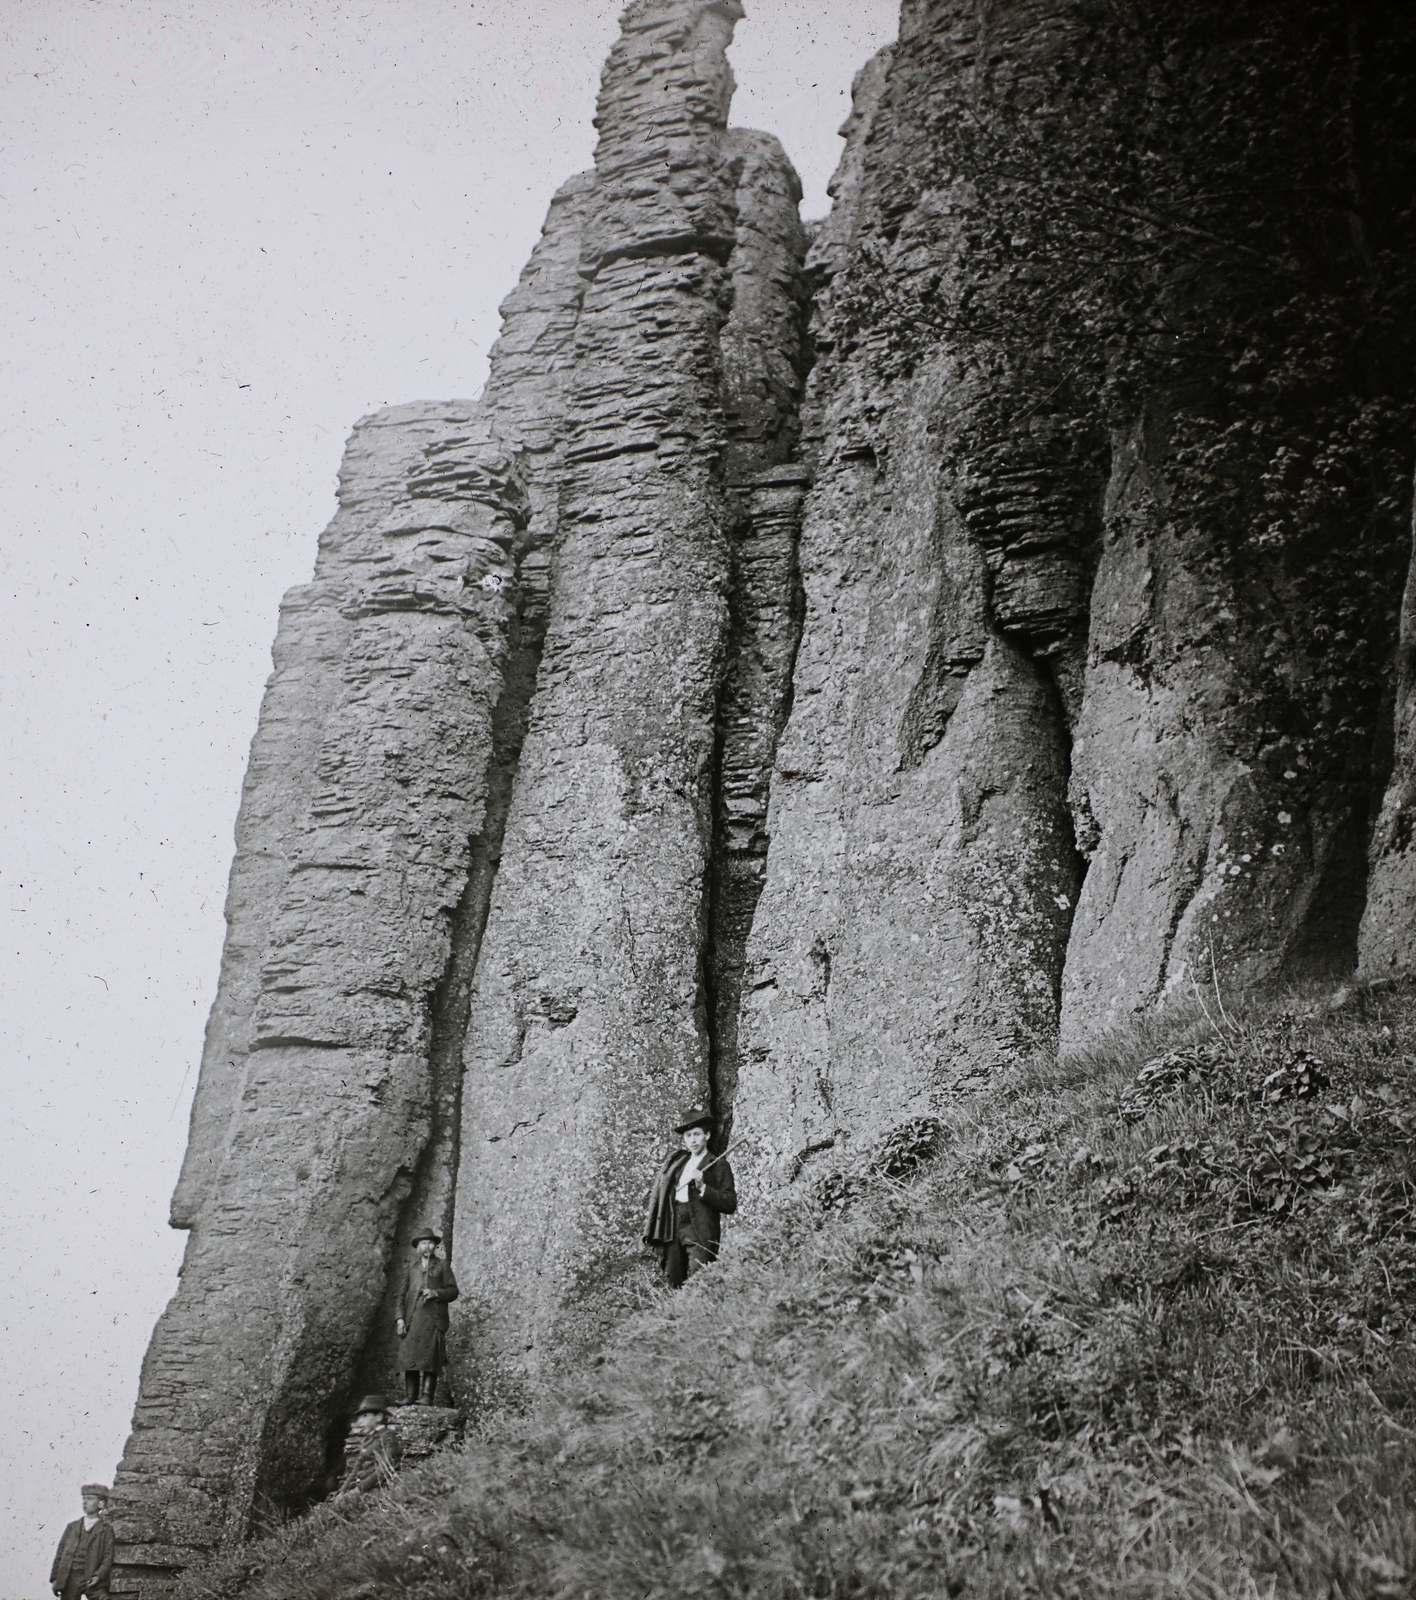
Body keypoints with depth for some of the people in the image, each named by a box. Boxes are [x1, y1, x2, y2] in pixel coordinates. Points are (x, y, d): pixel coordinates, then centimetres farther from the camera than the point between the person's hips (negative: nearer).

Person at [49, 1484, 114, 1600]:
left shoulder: (105, 1529, 5)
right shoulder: (72, 1526, 16)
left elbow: (108, 1556, -2)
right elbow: (59, 1553, 14)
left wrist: (99, 1575, -17)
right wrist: (54, 1578, 6)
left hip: (91, 1580, -3)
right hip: (70, 1579, 3)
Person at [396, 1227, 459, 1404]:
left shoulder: (442, 1267, 13)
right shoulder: (411, 1268, 20)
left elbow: (453, 1291, 8)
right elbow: (402, 1294, 16)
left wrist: (436, 1293, -10)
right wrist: (400, 1318, 5)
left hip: (433, 1321, -3)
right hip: (412, 1321, 3)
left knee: (430, 1360, -12)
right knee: (409, 1359, -4)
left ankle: (426, 1397, -17)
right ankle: (411, 1398, -1)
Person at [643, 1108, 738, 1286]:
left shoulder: (717, 1164, 2)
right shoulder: (676, 1161, 17)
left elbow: (730, 1205, -5)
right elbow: (658, 1192, 20)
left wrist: (702, 1187, -15)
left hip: (700, 1234, -5)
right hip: (672, 1233, 5)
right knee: (675, 1284, 4)